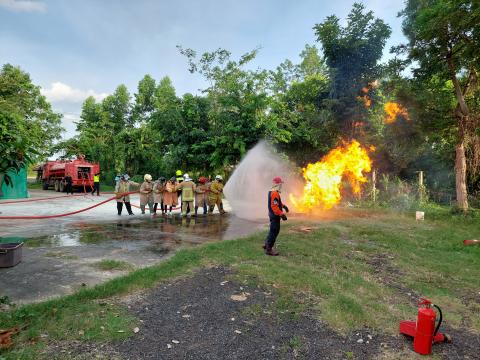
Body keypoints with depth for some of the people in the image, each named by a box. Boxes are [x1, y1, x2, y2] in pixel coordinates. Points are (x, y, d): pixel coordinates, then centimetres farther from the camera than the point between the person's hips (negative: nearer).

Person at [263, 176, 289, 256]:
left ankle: (267, 244, 33)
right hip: (275, 215, -11)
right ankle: (269, 249, 5)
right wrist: (282, 214, -24)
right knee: (274, 231, -3)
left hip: (272, 214, 11)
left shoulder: (272, 192, 10)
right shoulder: (275, 193, -23)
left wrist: (283, 206, 23)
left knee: (274, 231, 22)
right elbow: (274, 206, -27)